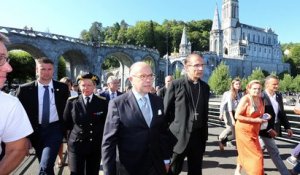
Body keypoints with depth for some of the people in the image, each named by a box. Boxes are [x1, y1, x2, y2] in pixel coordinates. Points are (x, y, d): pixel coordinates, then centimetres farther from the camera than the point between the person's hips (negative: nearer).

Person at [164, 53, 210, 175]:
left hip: (198, 136, 5)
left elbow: (205, 112, 12)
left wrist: (204, 135, 12)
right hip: (179, 136, -4)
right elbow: (166, 111, -6)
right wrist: (169, 133, -5)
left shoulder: (205, 87, 7)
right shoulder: (176, 85, -9)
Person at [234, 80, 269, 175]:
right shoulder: (245, 99, -18)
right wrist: (254, 120, -22)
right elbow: (237, 116, -21)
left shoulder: (260, 99, 4)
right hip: (244, 131, -8)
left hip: (254, 131, 8)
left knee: (245, 152, 20)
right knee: (256, 155, -4)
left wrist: (263, 118, 0)